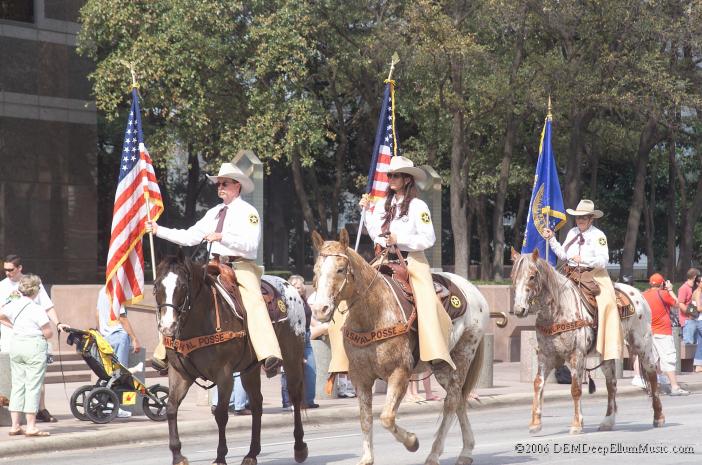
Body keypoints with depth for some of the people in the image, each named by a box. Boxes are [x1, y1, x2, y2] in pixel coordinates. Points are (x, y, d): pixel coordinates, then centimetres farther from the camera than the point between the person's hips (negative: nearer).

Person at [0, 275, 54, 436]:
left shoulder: (14, 305, 4)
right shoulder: (36, 309, -15)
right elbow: (48, 333, -14)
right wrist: (40, 333, 8)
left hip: (16, 345, 6)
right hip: (35, 346, -6)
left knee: (17, 385, 12)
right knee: (33, 387, -2)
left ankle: (15, 425, 12)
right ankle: (31, 427, -2)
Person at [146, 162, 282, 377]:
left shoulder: (248, 212, -1)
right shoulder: (214, 213, 19)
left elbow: (251, 244, -15)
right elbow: (189, 237, 19)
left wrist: (222, 237, -24)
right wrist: (158, 230, 13)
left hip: (241, 266, -7)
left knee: (254, 301, -30)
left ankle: (270, 356, -47)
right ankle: (165, 354, 11)